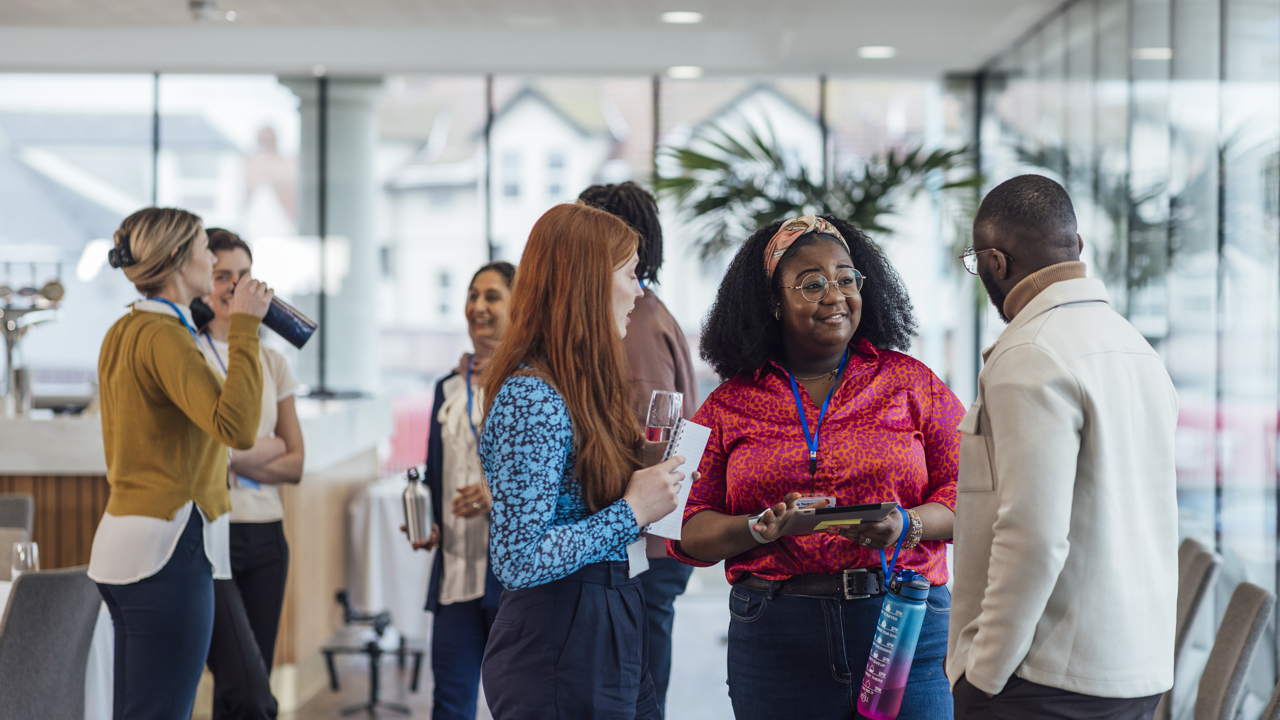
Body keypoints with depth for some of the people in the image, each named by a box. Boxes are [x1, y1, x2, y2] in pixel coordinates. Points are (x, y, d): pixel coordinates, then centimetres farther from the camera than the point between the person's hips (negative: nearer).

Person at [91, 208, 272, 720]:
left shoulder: (122, 333, 14)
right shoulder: (164, 335, -14)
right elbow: (237, 428, -26)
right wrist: (244, 327, -20)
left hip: (120, 541, 10)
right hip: (166, 550, -10)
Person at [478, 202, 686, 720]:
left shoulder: (578, 387, 13)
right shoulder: (531, 398, -17)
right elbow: (519, 560, -23)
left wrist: (645, 480, 6)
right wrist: (631, 512, -15)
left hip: (609, 643, 10)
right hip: (560, 653, -10)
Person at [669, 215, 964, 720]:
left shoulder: (912, 384, 8)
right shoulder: (730, 405, 8)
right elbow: (687, 530, 4)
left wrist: (906, 525, -17)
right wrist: (760, 529, -15)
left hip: (904, 626, 0)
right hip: (776, 640, 0)